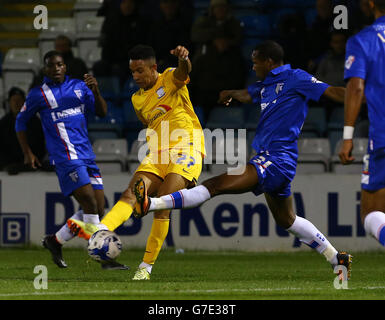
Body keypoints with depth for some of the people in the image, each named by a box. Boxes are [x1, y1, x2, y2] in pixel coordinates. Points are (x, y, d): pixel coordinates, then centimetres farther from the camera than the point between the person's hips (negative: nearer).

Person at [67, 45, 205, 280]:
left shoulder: (170, 79, -1)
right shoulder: (138, 99, 18)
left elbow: (183, 72, -26)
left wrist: (183, 59, -48)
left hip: (186, 149, -6)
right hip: (157, 155, 6)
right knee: (131, 193, -17)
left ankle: (147, 265, -17)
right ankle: (100, 230, -41)